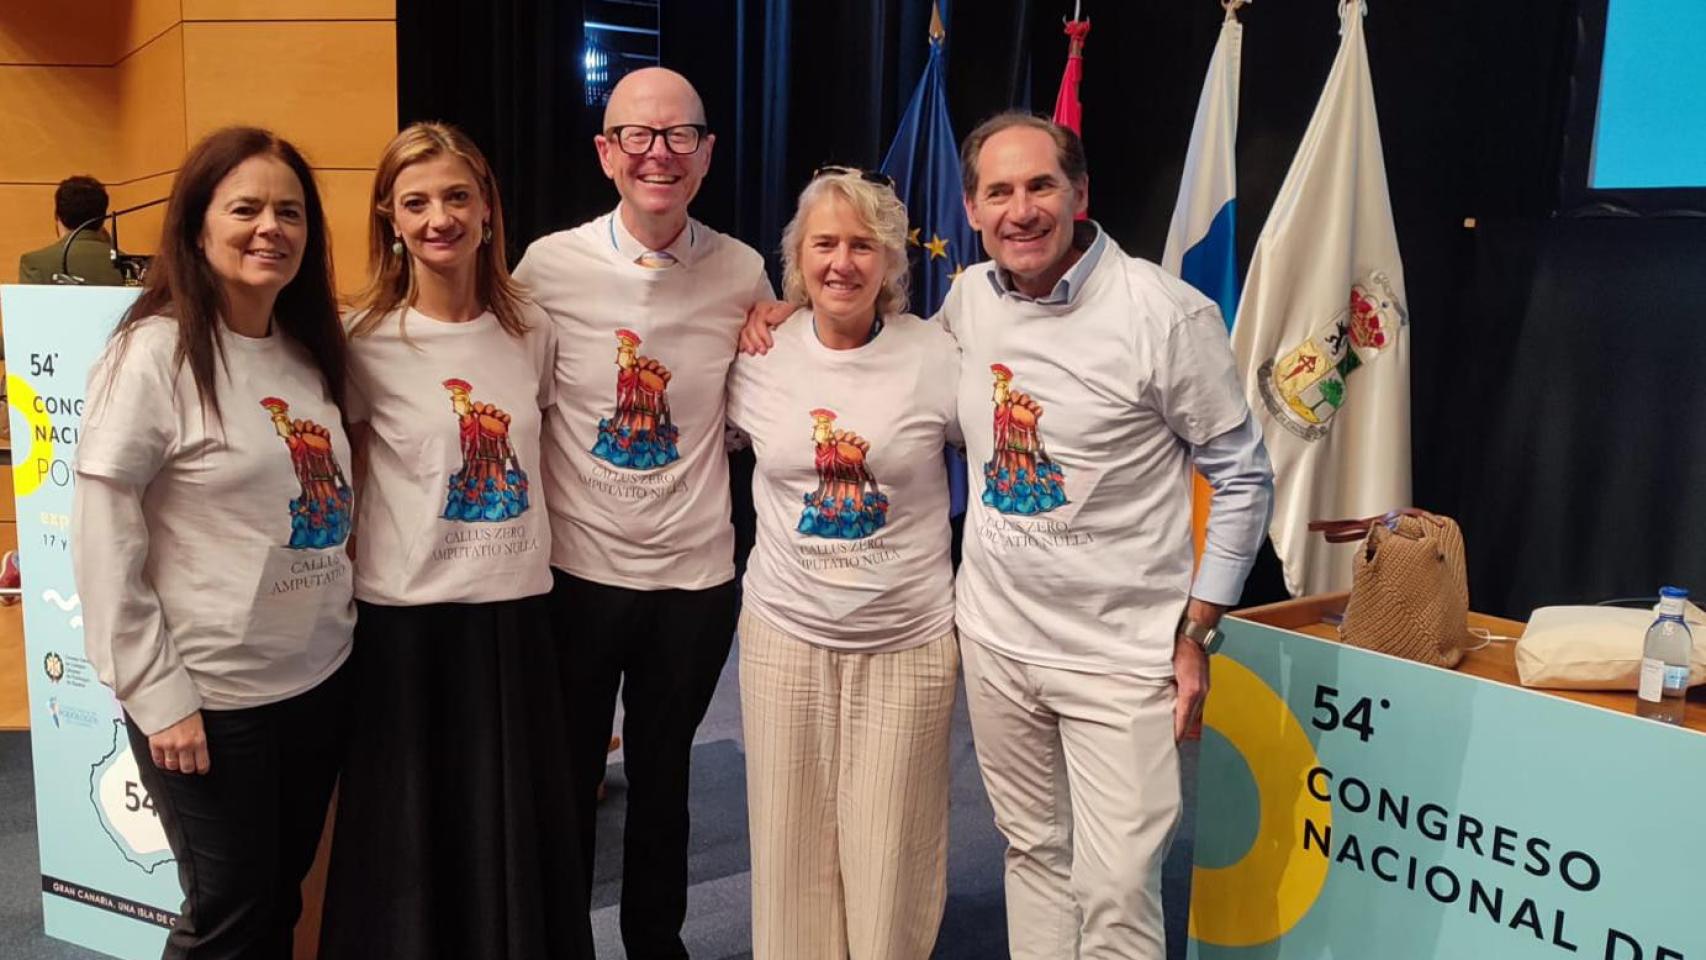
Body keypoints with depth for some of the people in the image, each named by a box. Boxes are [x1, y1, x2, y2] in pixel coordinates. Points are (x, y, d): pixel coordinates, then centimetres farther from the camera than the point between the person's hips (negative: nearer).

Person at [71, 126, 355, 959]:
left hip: (322, 678, 6)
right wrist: (157, 695, -15)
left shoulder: (310, 352, 6)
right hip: (210, 698, -6)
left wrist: (338, 628, 7)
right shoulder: (156, 352, -13)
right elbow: (102, 544, -14)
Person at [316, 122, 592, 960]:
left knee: (517, 838, 14)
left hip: (518, 612, 3)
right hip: (406, 619, -3)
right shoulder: (365, 342, -8)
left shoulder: (531, 330, 3)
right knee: (411, 846, 10)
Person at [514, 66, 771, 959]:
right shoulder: (549, 266, -8)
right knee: (565, 778, 15)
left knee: (663, 778, 19)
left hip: (696, 574, 1)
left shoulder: (744, 273, -3)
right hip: (577, 569, -1)